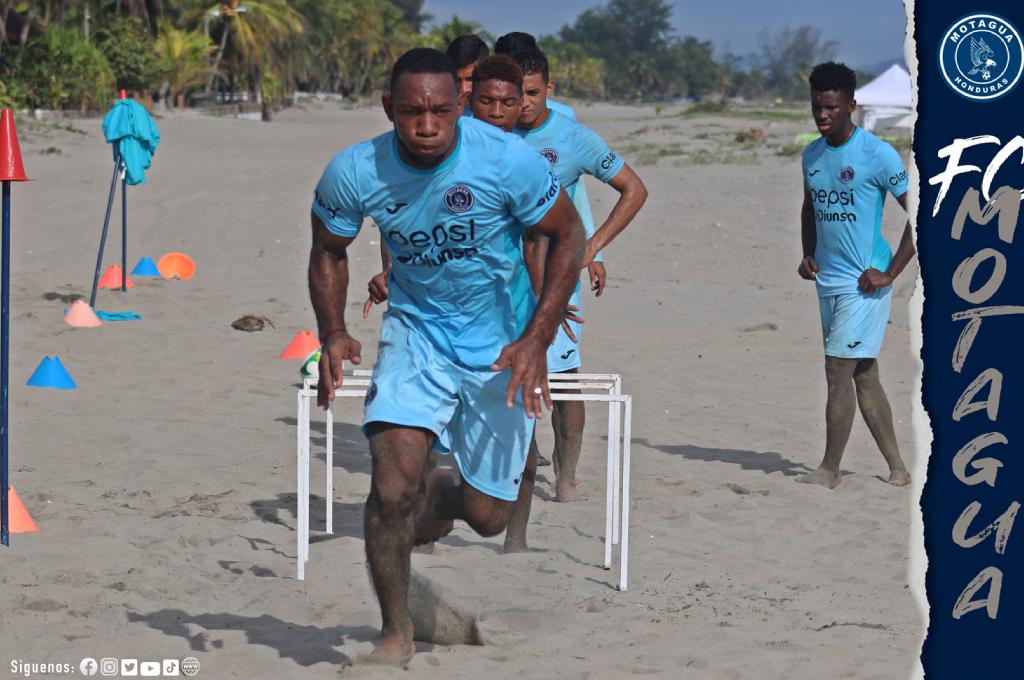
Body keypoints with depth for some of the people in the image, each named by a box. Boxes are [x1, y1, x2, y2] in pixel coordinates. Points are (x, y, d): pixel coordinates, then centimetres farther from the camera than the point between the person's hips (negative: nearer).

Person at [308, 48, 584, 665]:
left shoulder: (508, 160, -23)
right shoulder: (353, 173, -16)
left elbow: (568, 235, -9)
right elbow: (329, 252, 4)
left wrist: (537, 340, -17)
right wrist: (334, 334, -13)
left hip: (502, 341, 0)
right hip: (417, 329, 0)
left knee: (488, 517, 4)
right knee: (393, 485, -20)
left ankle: (443, 496, 43)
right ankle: (396, 634, 0)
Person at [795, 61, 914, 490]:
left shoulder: (877, 154, -13)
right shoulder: (812, 155, 9)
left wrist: (890, 272, -14)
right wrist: (808, 254, 11)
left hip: (864, 283, -7)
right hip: (828, 280, 7)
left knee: (838, 369, -10)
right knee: (863, 375, 10)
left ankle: (829, 471, -2)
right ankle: (898, 470, 17)